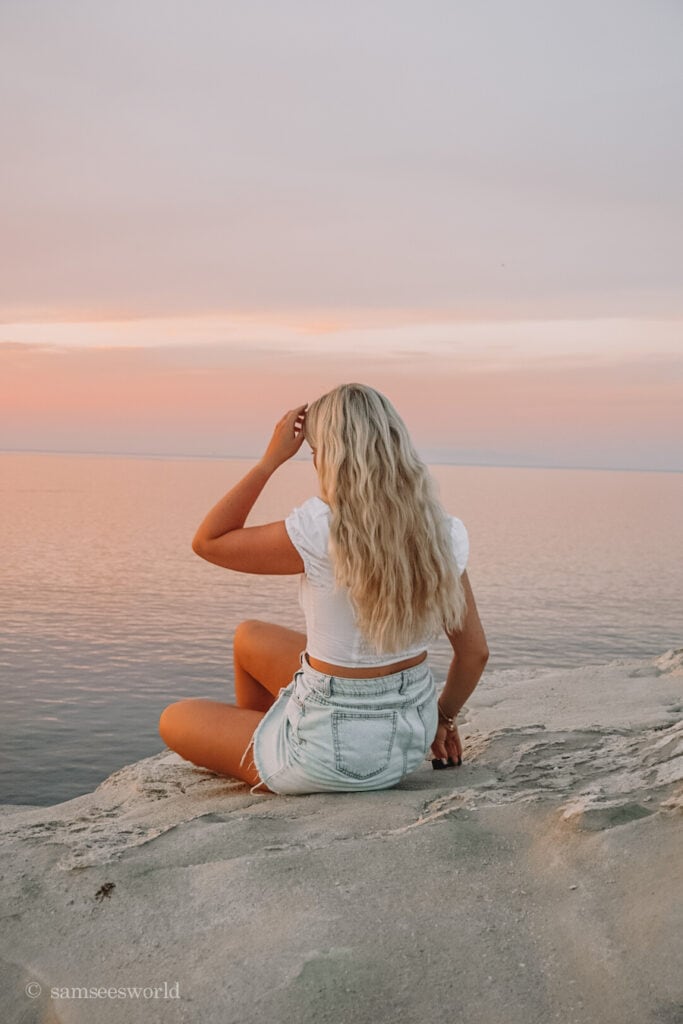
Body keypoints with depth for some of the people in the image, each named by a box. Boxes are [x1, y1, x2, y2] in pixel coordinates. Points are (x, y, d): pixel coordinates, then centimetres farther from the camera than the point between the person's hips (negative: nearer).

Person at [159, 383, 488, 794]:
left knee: (175, 719, 20)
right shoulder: (443, 532, -8)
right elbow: (475, 652, 0)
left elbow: (208, 542, -11)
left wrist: (272, 459, -10)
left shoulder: (322, 530, -25)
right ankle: (254, 748, 44)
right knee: (249, 637, 29)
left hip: (334, 758, -6)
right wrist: (444, 715, 17)